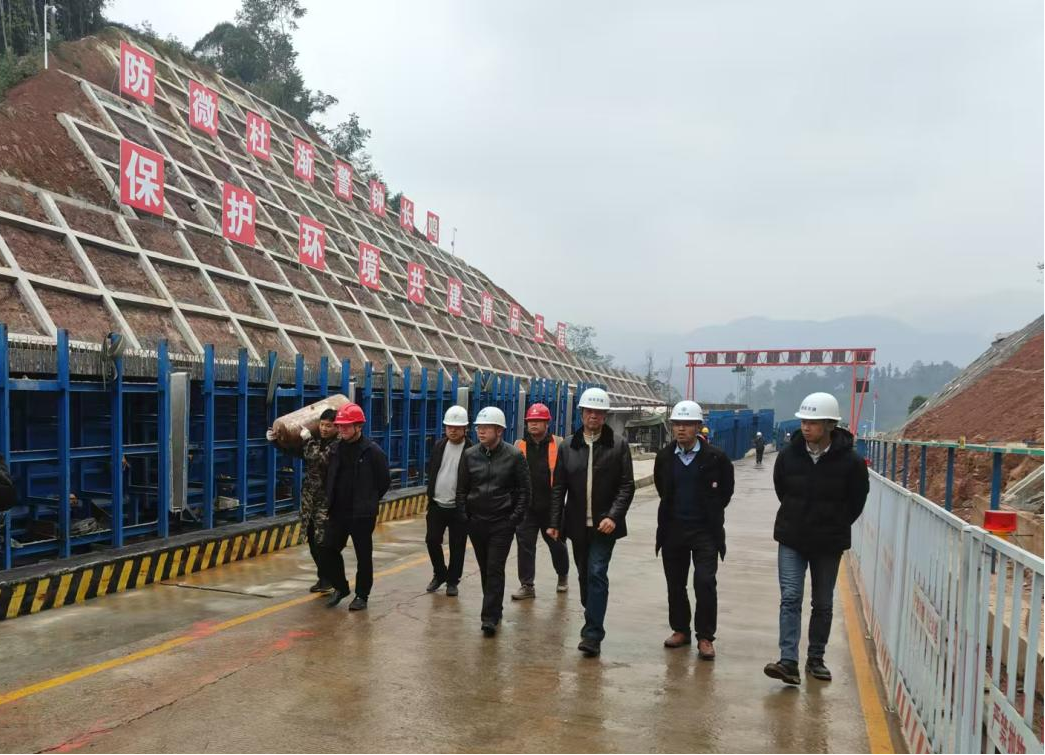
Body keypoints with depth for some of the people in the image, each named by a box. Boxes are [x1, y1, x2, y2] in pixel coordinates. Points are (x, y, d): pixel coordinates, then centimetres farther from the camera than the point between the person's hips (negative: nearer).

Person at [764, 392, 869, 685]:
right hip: (792, 539, 1)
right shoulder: (789, 455, -8)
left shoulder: (850, 461, -13)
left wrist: (834, 527, 5)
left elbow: (856, 502, 1)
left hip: (829, 543, 0)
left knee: (823, 604, 12)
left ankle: (816, 659, 25)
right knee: (790, 599, -8)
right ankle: (788, 661, -10)